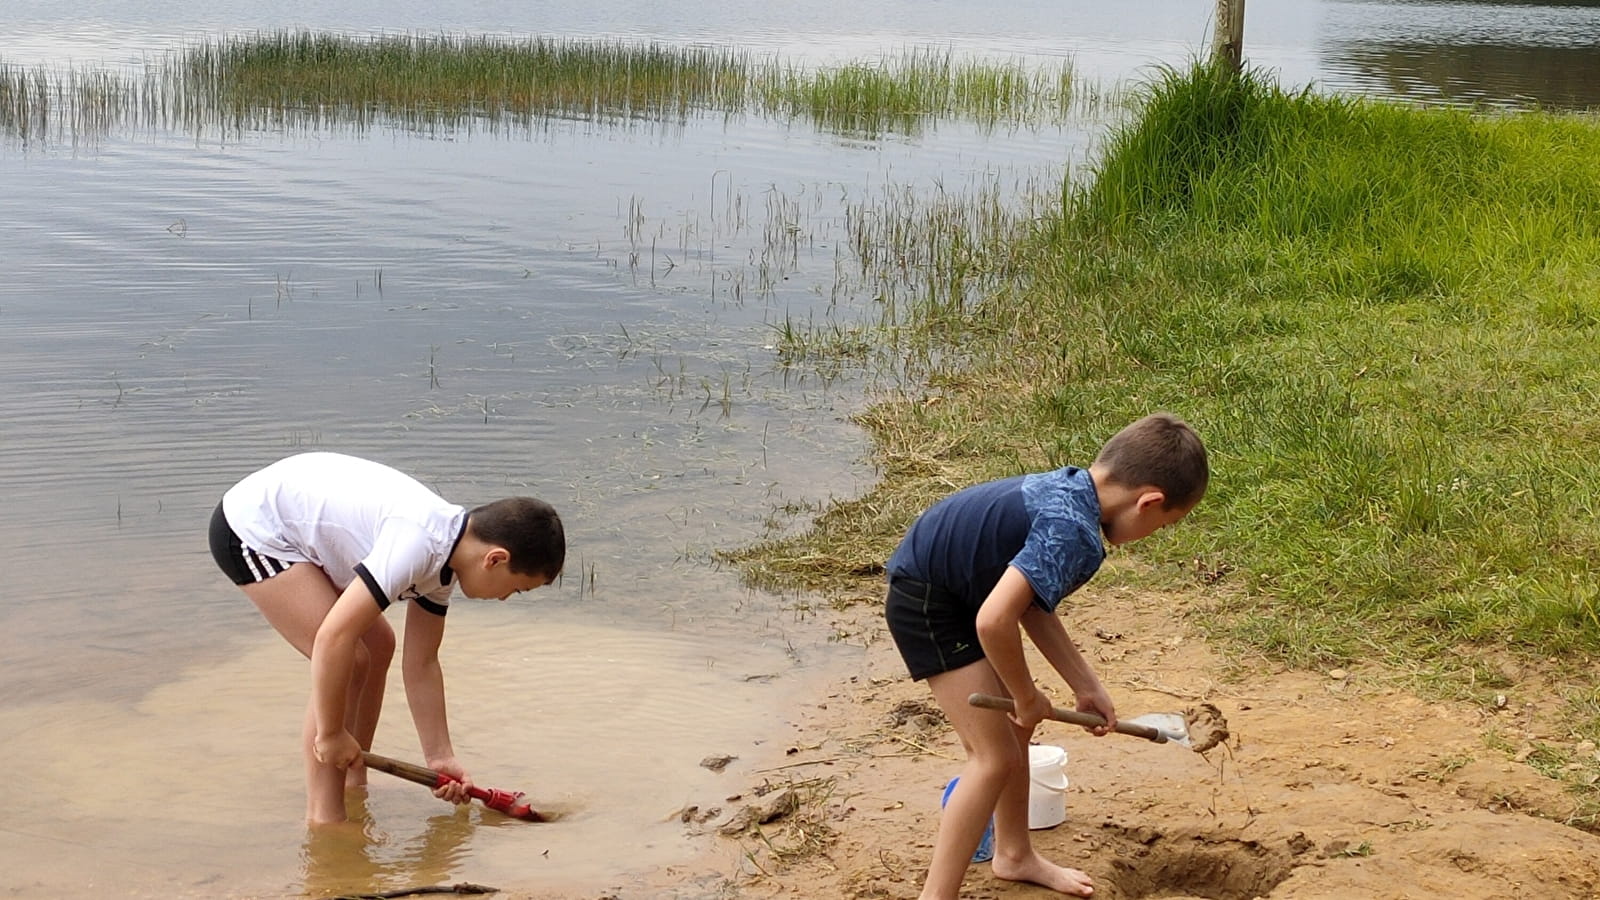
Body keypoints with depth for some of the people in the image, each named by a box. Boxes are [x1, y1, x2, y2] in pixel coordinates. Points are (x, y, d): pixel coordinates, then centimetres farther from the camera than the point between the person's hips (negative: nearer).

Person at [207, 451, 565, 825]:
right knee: (348, 659, -15)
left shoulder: (443, 559, 0)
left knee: (378, 646, 13)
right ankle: (324, 816, -7)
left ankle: (354, 786, 23)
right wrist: (330, 734, -22)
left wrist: (440, 758, 9)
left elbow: (421, 665, 7)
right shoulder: (419, 544, -31)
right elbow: (333, 637, -34)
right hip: (251, 529, -10)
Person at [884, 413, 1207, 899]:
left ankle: (1014, 854, 38)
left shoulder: (1067, 489, 0)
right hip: (925, 603, -10)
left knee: (1015, 727, 20)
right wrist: (1027, 697, -18)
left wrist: (1086, 686, 8)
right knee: (996, 755, -8)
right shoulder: (1074, 534, -28)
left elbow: (1032, 604, 8)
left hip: (956, 592, 10)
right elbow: (994, 621, -36)